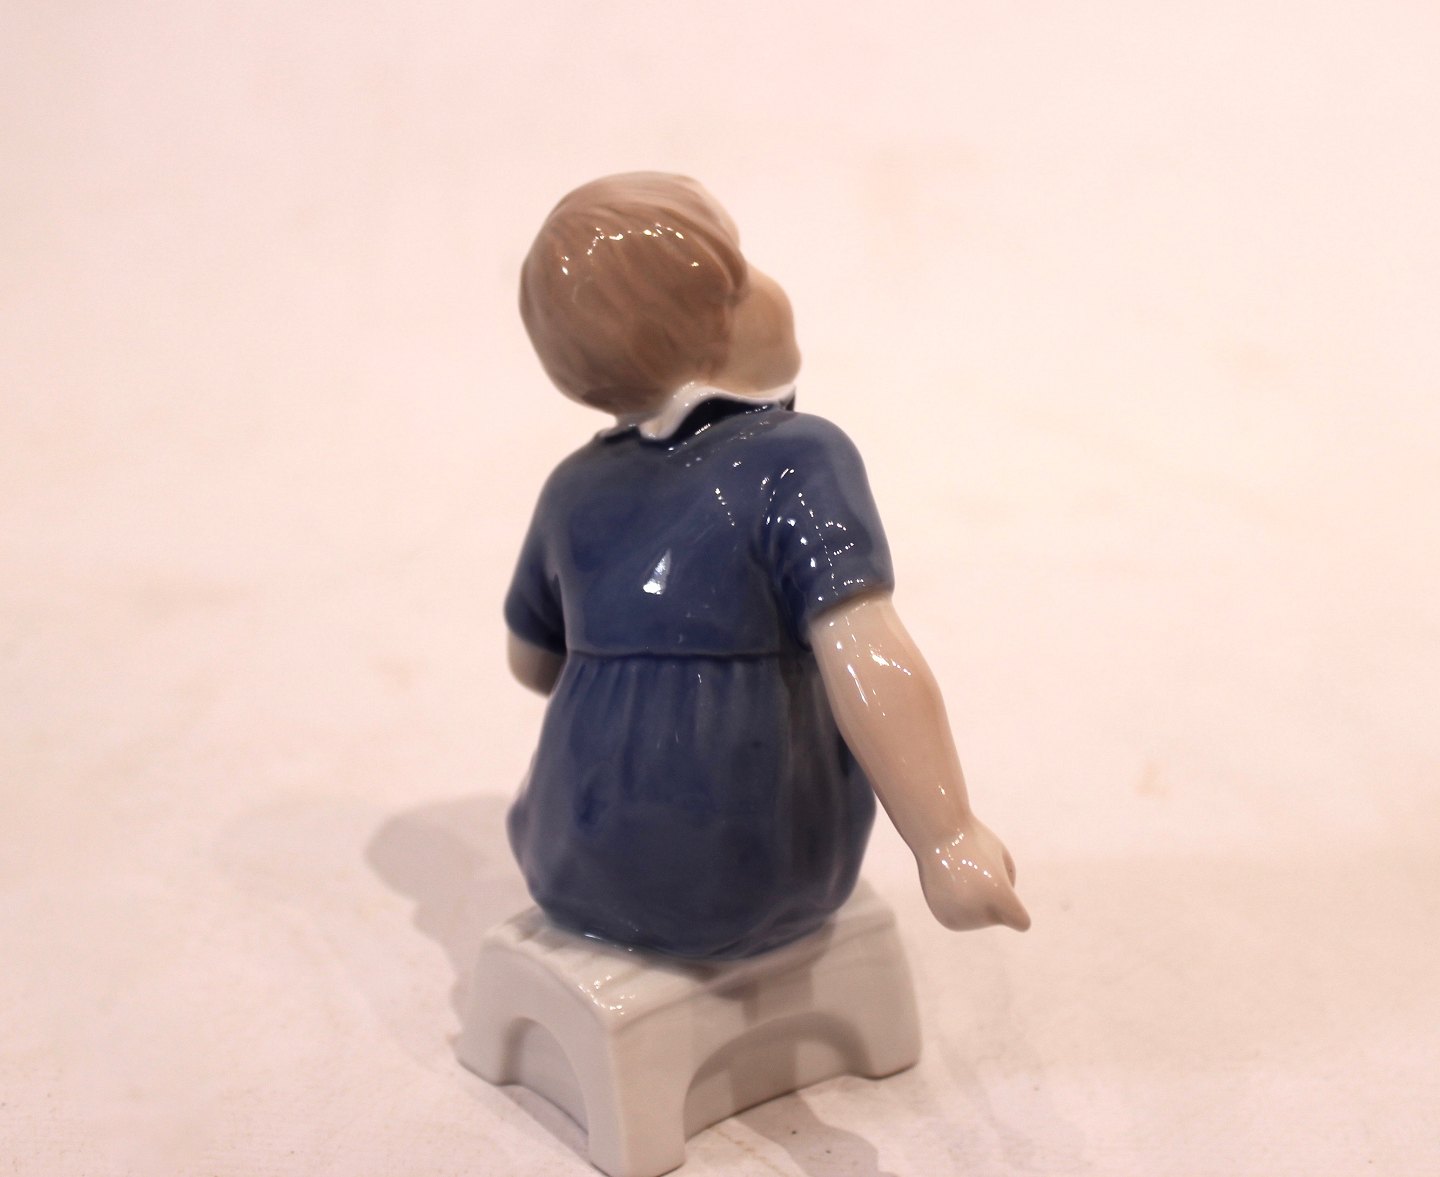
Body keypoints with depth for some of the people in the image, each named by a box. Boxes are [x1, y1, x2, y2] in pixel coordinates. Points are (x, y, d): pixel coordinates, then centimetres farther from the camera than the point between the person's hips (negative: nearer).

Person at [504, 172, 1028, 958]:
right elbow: (865, 659, -28)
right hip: (775, 885, -2)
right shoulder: (797, 460, -14)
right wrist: (947, 841, -28)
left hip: (580, 884, 3)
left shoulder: (575, 489, 1)